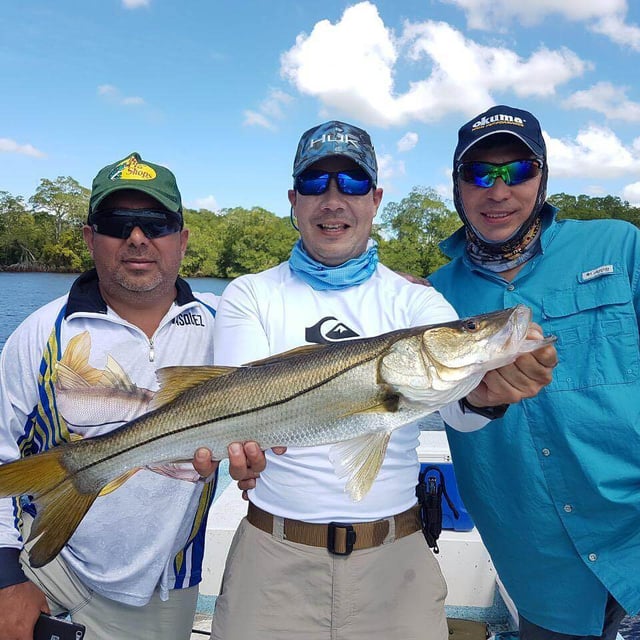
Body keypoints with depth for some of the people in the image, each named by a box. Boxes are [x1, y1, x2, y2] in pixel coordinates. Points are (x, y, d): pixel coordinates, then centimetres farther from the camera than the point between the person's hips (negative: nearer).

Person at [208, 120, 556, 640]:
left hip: (395, 558, 1)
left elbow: (456, 403, -18)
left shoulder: (415, 301, 0)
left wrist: (484, 393, -42)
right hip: (275, 557, 0)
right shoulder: (250, 295, 1)